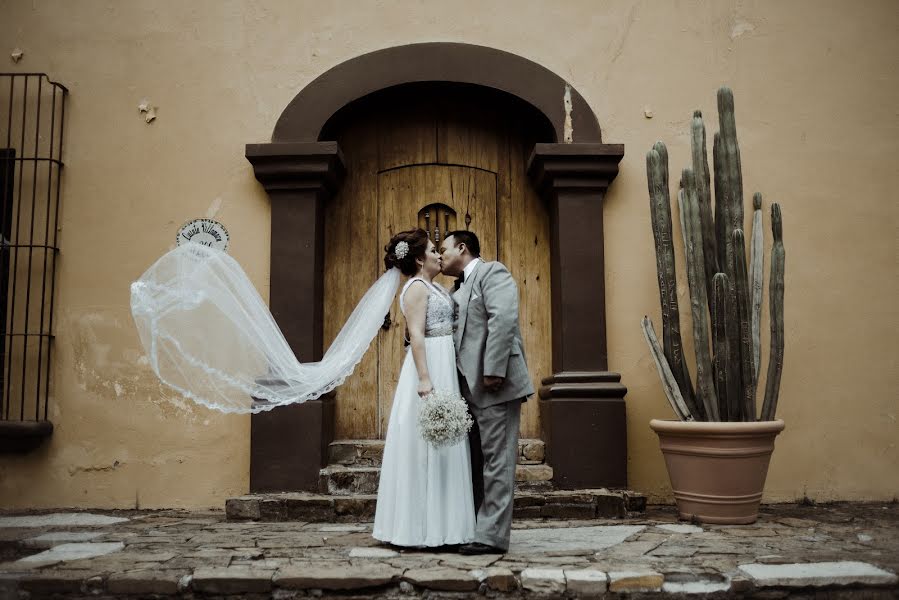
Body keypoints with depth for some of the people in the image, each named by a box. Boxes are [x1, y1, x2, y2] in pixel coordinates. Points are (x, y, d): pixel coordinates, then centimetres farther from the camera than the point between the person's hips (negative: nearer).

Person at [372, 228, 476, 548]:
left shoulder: (433, 288, 19)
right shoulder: (416, 287, -9)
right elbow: (416, 335, -19)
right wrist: (424, 378, -25)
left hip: (443, 371, 10)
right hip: (430, 369, -10)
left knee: (441, 447, 11)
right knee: (427, 448, -6)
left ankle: (438, 527, 18)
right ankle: (424, 529, 0)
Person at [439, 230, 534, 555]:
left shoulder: (492, 272, -3)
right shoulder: (460, 288, 23)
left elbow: (503, 319, -17)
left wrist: (493, 370, -23)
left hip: (495, 385, -9)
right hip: (472, 388, 9)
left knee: (496, 461, -5)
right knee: (474, 463, 13)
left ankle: (492, 535, -2)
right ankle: (471, 528, 20)